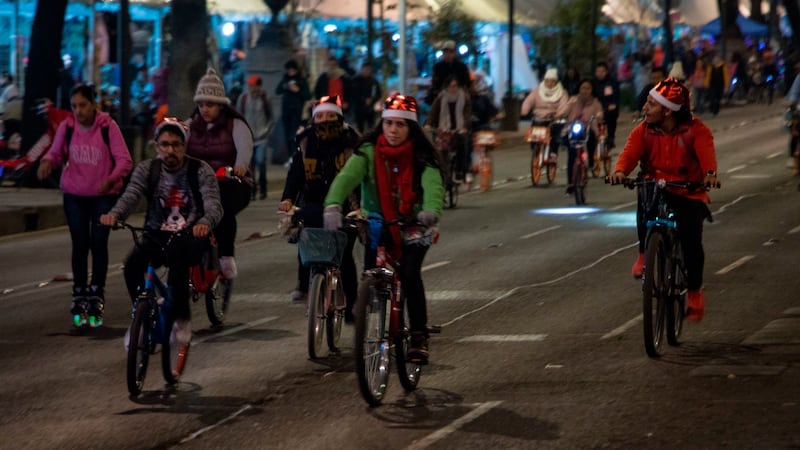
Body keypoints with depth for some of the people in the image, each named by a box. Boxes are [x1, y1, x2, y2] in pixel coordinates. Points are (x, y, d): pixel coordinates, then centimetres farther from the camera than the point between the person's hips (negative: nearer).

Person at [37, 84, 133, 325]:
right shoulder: (67, 127, -4)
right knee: (79, 244, 4)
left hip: (104, 195, -2)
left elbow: (124, 160, -12)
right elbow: (56, 152, 6)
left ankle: (97, 294, 6)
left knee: (98, 242, -5)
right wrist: (47, 162, -17)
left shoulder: (108, 127, -12)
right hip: (74, 195, 2)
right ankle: (79, 292, 16)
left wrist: (111, 179, -30)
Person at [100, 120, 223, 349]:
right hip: (157, 235, 3)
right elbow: (131, 196, -12)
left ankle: (182, 319, -21)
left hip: (190, 237, -3)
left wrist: (205, 222, -43)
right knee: (132, 265, -27)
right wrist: (114, 214, -36)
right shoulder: (147, 169, 4)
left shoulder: (201, 171, -4)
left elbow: (213, 204, -18)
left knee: (177, 255, -37)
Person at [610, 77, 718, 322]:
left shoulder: (696, 130, -8)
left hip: (688, 194, -1)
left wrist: (710, 173, -49)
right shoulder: (643, 131, -1)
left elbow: (706, 152, -26)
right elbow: (630, 152, -17)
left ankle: (695, 291, -1)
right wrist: (620, 170, -41)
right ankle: (644, 253, -16)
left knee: (690, 235, -23)